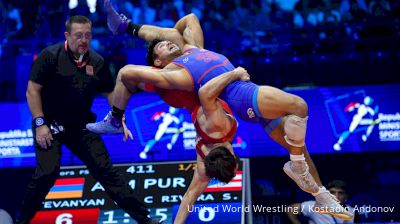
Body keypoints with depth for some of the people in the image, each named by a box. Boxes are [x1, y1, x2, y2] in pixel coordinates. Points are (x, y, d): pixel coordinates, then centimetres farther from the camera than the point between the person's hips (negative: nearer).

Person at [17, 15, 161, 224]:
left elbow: (110, 92, 13)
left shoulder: (97, 62, 0)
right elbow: (33, 90, -11)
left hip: (81, 125, 4)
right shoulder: (50, 56, -12)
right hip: (50, 123, -4)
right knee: (48, 171, -20)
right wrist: (40, 124, -17)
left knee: (105, 170, 4)